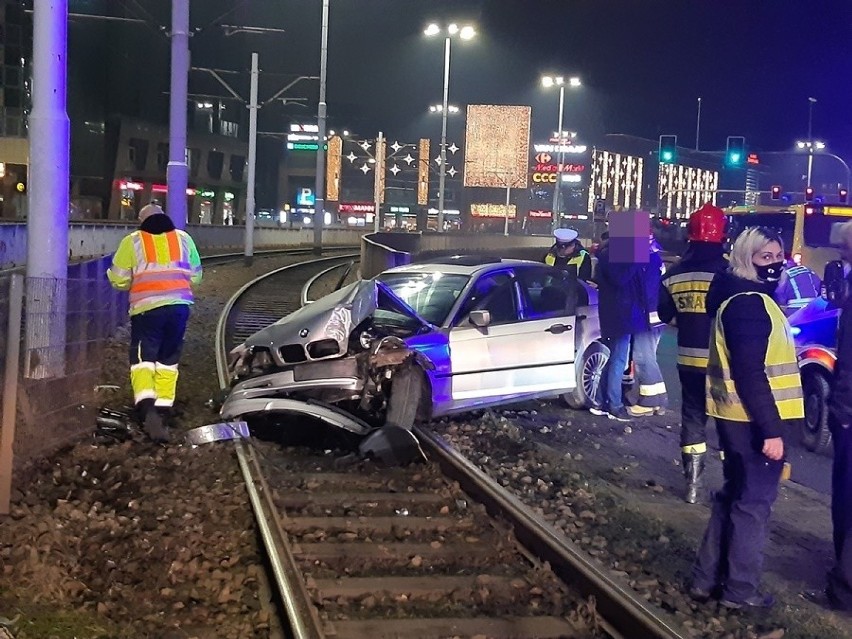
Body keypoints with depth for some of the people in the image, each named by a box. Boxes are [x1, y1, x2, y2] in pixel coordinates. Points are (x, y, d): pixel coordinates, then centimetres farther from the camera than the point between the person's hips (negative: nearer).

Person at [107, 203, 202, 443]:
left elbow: (119, 280, 2)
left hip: (147, 307, -3)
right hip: (179, 306, 3)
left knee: (142, 358, -2)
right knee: (168, 360, 13)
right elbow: (195, 276, 17)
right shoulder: (183, 238, 13)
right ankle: (162, 410, 11)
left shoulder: (132, 241, 4)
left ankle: (147, 409, -23)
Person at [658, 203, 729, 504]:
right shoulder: (729, 271, -15)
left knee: (692, 417, 13)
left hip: (689, 358, 4)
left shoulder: (675, 273, 2)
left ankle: (693, 483, 15)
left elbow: (666, 315, 12)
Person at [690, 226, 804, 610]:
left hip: (738, 417, 10)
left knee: (734, 496, 19)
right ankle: (741, 590, 10)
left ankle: (706, 578, 26)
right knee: (754, 502, 0)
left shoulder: (744, 297, 14)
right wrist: (770, 429, -25)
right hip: (753, 420, -10)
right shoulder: (749, 303, -19)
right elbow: (751, 374, -25)